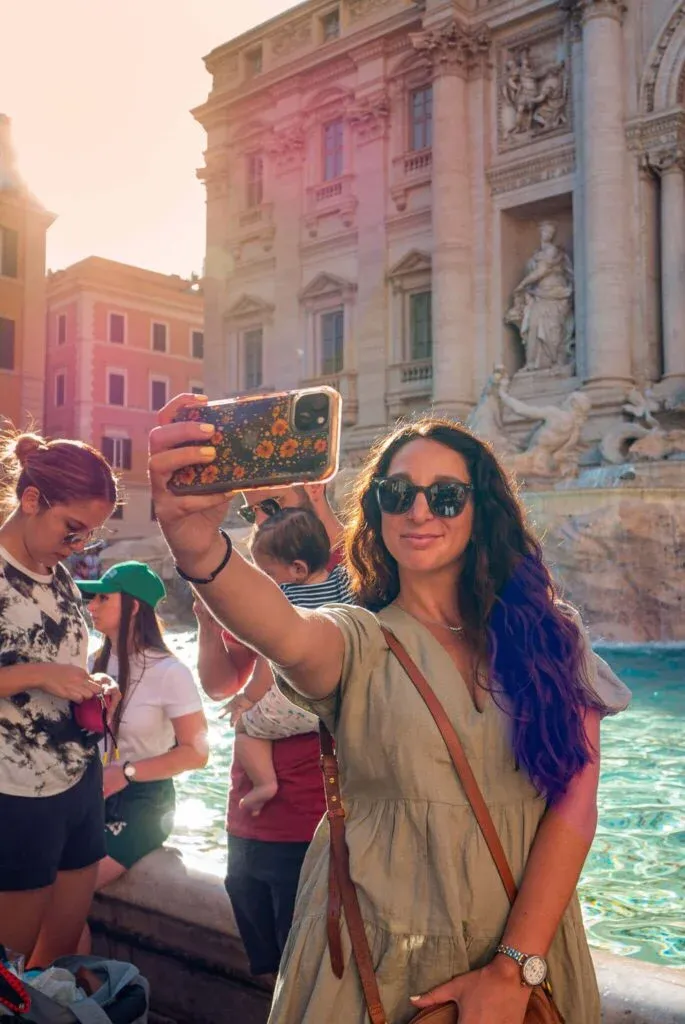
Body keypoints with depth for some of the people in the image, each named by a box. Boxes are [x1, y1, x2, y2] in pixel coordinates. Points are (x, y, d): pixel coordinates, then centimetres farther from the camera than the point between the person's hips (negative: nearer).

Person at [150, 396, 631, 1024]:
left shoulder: (549, 636, -2)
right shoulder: (359, 642, -8)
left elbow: (575, 801, -8)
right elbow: (290, 637, -31)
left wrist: (514, 968, -15)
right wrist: (201, 550, -52)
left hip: (529, 947, 1)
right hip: (376, 961, -1)